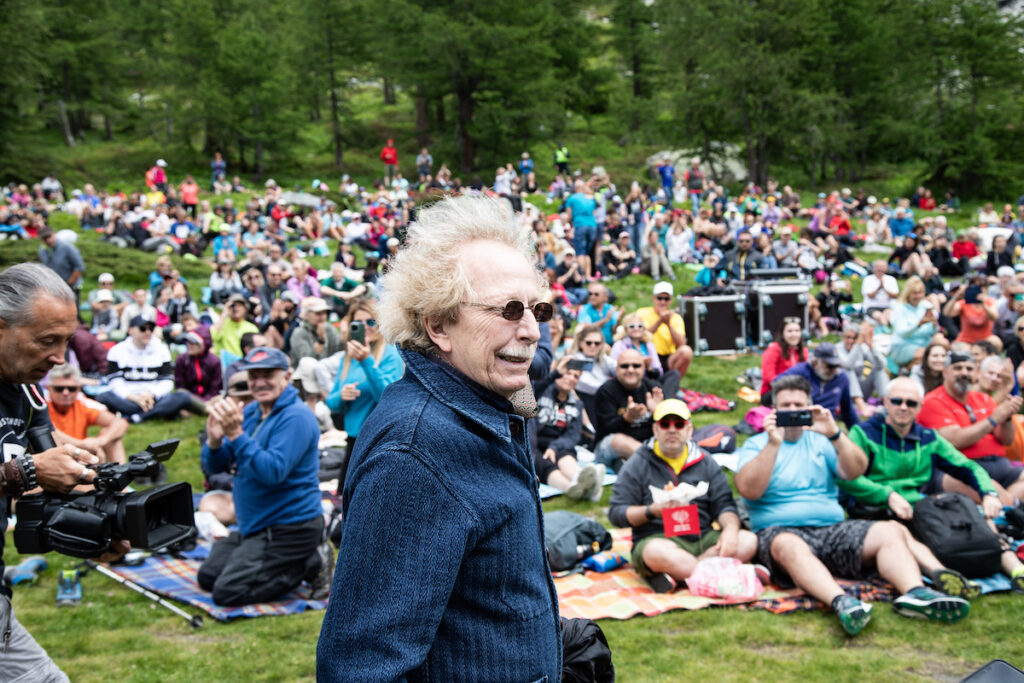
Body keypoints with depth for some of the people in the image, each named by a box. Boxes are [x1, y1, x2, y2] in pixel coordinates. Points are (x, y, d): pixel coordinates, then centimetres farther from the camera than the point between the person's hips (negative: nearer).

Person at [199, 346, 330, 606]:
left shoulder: (296, 417, -18)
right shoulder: (250, 412, 7)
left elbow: (273, 472, -29)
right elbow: (214, 466, 6)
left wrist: (236, 435, -32)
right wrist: (214, 441, -17)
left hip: (290, 527, -10)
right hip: (254, 526, 10)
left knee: (227, 592, -15)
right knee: (207, 577, 17)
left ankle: (312, 564, -2)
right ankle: (303, 560, 15)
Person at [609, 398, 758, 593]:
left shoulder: (705, 463, 17)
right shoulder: (637, 466, 6)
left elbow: (724, 505, 11)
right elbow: (616, 513, 0)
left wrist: (730, 529, -12)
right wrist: (652, 511, -18)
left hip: (703, 538, 4)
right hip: (656, 538, -4)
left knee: (749, 541, -23)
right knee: (656, 553, -40)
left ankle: (677, 575, -29)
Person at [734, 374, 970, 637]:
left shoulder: (819, 440, 21)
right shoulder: (757, 444, 11)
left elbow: (857, 470, 5)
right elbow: (748, 490, -7)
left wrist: (834, 434, -9)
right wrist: (773, 444, -13)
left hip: (832, 528, 4)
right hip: (780, 531, -4)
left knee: (889, 531, -19)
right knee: (789, 546, -39)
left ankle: (915, 593, -41)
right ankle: (840, 602, -58)